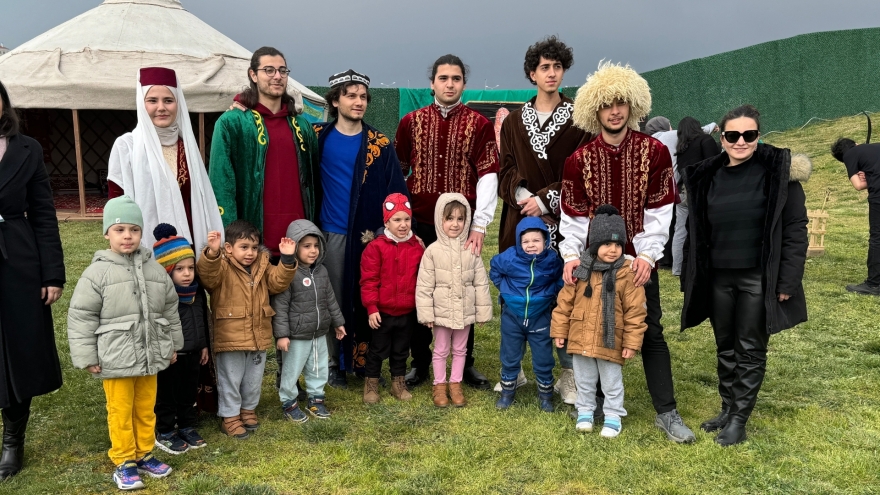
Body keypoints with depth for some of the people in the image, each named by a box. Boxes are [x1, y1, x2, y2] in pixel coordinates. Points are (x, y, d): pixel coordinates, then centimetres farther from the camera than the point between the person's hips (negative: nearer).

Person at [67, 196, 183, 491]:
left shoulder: (155, 270, 2)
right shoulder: (97, 273, -11)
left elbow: (170, 310, 12)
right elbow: (81, 317, -9)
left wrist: (173, 345, 15)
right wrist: (87, 357, -9)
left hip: (150, 356, 4)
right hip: (116, 360, -4)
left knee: (146, 409, 16)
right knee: (121, 411, 8)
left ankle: (144, 454, 33)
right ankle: (124, 461, 22)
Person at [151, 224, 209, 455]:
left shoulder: (198, 292, 0)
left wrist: (204, 345, 15)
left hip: (192, 353, 7)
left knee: (190, 393, 18)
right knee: (167, 396, 9)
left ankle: (187, 427, 35)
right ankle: (164, 433, 24)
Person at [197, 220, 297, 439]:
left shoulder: (263, 267, 7)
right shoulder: (222, 268, -11)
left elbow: (278, 282, 2)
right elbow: (208, 275, -30)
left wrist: (287, 260, -12)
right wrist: (212, 253, -49)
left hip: (258, 337, 6)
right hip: (230, 338, -5)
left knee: (254, 379, 19)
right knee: (230, 380, 8)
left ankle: (248, 410, 38)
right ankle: (229, 417, 22)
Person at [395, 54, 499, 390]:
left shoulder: (479, 125, 0)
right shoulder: (411, 122, 7)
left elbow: (488, 175, -6)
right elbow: (398, 169, 13)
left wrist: (479, 224, -13)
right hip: (420, 223, 2)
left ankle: (465, 363, 21)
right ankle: (420, 362, 22)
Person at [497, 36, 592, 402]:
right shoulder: (514, 121, 12)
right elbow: (506, 170, 7)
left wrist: (545, 199, -12)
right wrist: (523, 196, -11)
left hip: (563, 220, -2)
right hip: (521, 219, 2)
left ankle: (568, 374, 12)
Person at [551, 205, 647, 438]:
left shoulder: (627, 274, -11)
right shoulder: (579, 270, -4)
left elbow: (635, 312, -9)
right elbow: (565, 302, 3)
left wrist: (632, 342, -9)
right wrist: (559, 330, 4)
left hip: (611, 342, -3)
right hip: (581, 340, 3)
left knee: (612, 384, 12)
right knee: (584, 381, 19)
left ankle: (613, 416, 30)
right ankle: (585, 411, 37)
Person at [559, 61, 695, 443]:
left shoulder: (655, 152, -4)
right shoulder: (579, 159, -2)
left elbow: (659, 211, -6)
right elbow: (573, 215, -1)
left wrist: (647, 256, -15)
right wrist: (571, 256, -13)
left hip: (639, 260, -1)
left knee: (651, 333, 4)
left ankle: (666, 412, 12)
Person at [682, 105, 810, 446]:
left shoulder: (778, 171, -7)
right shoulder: (708, 176, 5)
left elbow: (795, 229, -8)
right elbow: (697, 231, 11)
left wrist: (788, 281, -12)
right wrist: (691, 278, 9)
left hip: (758, 279, -4)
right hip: (718, 279, 4)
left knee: (750, 350, 5)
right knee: (725, 348, 14)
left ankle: (739, 420, 14)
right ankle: (727, 409, 28)